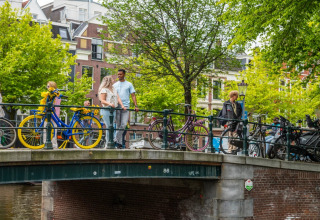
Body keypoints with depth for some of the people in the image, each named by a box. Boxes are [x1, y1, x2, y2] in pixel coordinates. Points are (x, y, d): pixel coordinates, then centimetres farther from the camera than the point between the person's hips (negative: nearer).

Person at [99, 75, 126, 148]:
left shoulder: (114, 89, 19)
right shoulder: (104, 90, -4)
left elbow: (118, 98, 12)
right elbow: (102, 101, -10)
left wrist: (122, 105, -4)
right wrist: (109, 104, -27)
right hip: (106, 110, -7)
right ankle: (108, 144, -6)